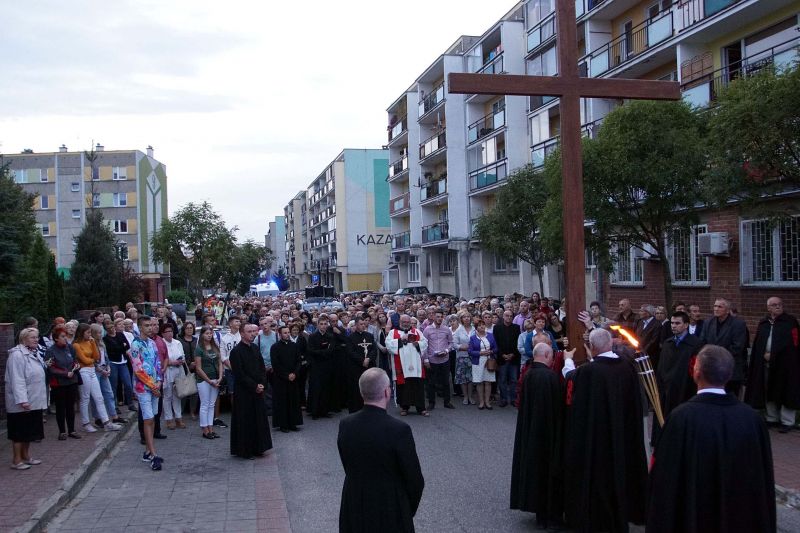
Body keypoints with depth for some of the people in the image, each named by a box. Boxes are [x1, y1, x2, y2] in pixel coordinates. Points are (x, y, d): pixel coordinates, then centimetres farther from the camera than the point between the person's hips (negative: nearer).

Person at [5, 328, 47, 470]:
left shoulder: (34, 353, 12)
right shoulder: (17, 355, -17)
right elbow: (17, 379, -23)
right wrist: (22, 400, -27)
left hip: (34, 401, 9)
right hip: (21, 403, -9)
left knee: (29, 430, 17)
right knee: (19, 432, 0)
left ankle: (26, 456, 27)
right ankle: (16, 461, 9)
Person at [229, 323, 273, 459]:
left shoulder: (255, 348, 9)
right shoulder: (236, 351, -13)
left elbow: (262, 368, 11)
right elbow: (239, 374, -17)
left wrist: (262, 384, -4)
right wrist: (254, 386, -15)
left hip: (258, 391, 7)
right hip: (244, 392, -7)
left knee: (259, 420, 12)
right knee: (245, 422, 1)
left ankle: (257, 448, 23)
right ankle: (245, 451, 12)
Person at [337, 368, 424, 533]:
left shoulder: (345, 425, -9)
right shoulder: (399, 430, -22)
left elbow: (349, 469, 3)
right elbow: (415, 480, -13)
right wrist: (409, 510, 4)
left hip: (353, 513, 4)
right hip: (390, 513, -4)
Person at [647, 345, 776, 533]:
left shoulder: (681, 417, -24)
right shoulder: (752, 417, -12)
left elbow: (665, 478, -19)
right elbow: (764, 480, -2)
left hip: (690, 515, -3)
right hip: (742, 516, 4)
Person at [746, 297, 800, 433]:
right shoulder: (763, 323, 13)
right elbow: (757, 345, 15)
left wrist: (773, 354, -10)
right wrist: (764, 355, -1)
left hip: (784, 363, -4)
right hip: (765, 364, 5)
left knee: (785, 392, -2)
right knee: (769, 392, 8)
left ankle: (787, 422, 4)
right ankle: (772, 418, 18)